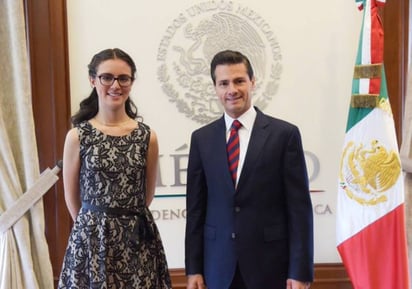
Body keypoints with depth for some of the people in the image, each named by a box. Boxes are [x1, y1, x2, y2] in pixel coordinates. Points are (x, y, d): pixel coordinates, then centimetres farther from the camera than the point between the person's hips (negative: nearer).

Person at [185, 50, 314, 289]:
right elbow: (196, 208, 5)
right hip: (219, 266, 2)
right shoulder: (201, 138, 4)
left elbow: (299, 207, -5)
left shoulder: (285, 134, -4)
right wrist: (193, 268, 3)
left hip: (270, 264, -2)